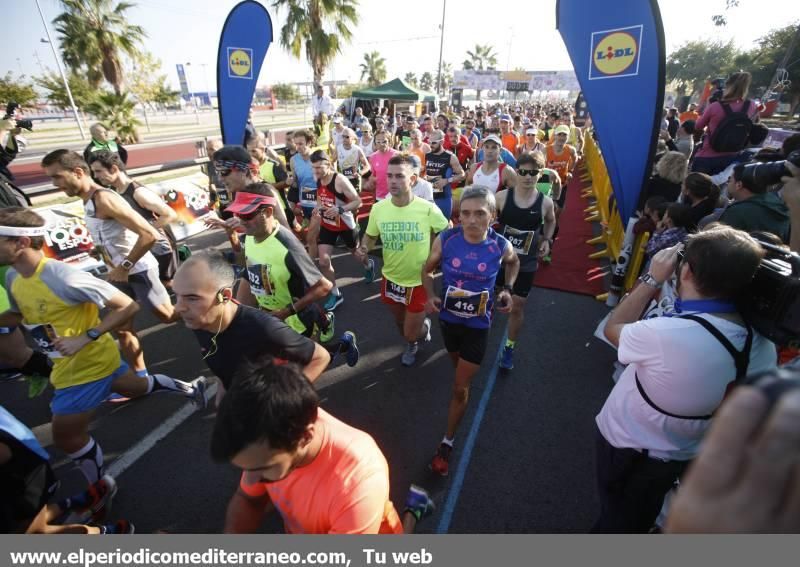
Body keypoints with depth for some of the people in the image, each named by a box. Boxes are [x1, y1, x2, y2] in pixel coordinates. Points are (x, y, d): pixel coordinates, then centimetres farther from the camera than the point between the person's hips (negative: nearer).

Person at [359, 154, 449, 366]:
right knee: (401, 323, 25)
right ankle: (412, 344, 60)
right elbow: (370, 236, 4)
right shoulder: (378, 208, -12)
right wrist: (364, 248, -16)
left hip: (419, 281, -3)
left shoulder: (428, 209, -20)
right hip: (391, 278, 4)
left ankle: (424, 326, 43)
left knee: (411, 334, 5)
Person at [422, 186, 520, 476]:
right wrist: (430, 296, -20)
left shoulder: (501, 246, -18)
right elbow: (427, 270, -2)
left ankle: (447, 442, 25)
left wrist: (508, 289, -9)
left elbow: (514, 262, 7)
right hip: (448, 319, 2)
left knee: (461, 388, 4)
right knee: (460, 372, 28)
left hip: (478, 326, -2)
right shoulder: (445, 240, -19)